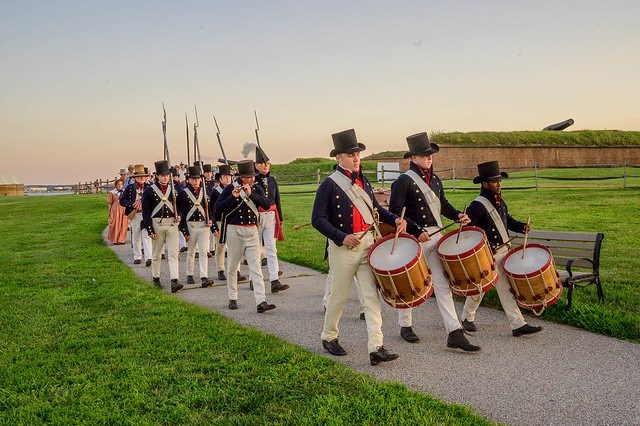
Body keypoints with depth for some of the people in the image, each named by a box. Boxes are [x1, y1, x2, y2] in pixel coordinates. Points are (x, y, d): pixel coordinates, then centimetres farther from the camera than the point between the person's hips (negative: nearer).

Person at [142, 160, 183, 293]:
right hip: (157, 223, -2)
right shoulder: (149, 191, -2)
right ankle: (156, 279, 25)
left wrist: (178, 215, -5)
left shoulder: (173, 189, 7)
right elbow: (146, 212, -3)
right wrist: (150, 230, -8)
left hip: (172, 223, 2)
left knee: (173, 254, -6)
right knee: (157, 254, 11)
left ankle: (174, 282, -11)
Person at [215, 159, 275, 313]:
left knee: (256, 267, -5)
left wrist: (251, 194, -21)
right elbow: (218, 207, -11)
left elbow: (266, 204, -10)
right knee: (232, 267, 9)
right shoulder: (230, 188, -3)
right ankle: (232, 299, 24)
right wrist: (233, 196, -22)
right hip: (234, 231, -1)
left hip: (252, 231, 2)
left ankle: (261, 302, -9)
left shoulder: (257, 188, 5)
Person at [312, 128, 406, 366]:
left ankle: (376, 348, -3)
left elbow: (375, 208, 22)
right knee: (339, 296, 8)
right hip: (343, 247, -5)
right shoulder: (330, 184, -8)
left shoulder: (363, 181, 12)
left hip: (367, 243, 5)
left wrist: (394, 219, 5)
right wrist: (341, 237, -22)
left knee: (371, 295, -2)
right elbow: (318, 219, -12)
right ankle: (328, 337, 31)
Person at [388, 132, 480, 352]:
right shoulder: (403, 181, -11)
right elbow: (395, 212, -16)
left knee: (443, 283, 1)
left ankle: (454, 333, 0)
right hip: (414, 238, -6)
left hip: (436, 236, 6)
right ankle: (405, 326, 29)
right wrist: (417, 231, -21)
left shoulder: (435, 179, 12)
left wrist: (458, 215, 3)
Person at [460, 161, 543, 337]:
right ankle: (467, 317, 30)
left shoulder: (500, 202, 8)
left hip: (503, 251, 7)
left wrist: (522, 226, 5)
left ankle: (518, 324, 6)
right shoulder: (478, 205, -18)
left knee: (507, 288, 5)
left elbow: (507, 220, 23)